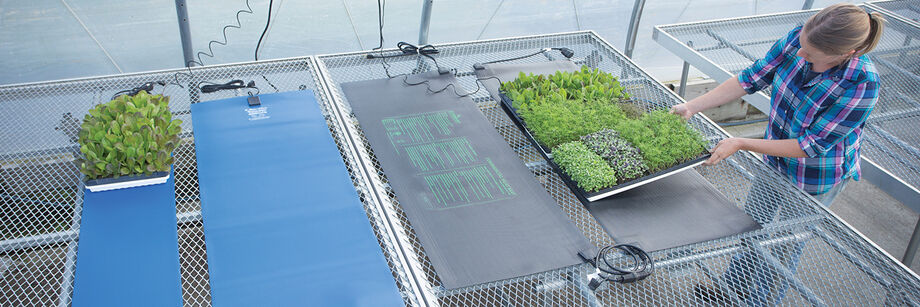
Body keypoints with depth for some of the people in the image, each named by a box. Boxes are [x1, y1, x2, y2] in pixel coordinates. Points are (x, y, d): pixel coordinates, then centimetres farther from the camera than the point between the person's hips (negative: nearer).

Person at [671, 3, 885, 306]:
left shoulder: (862, 85, -35)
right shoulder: (799, 38, -22)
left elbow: (811, 145, -29)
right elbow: (751, 79, -12)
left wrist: (741, 143, -28)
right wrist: (691, 107, -17)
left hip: (815, 181, -6)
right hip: (776, 160, 6)